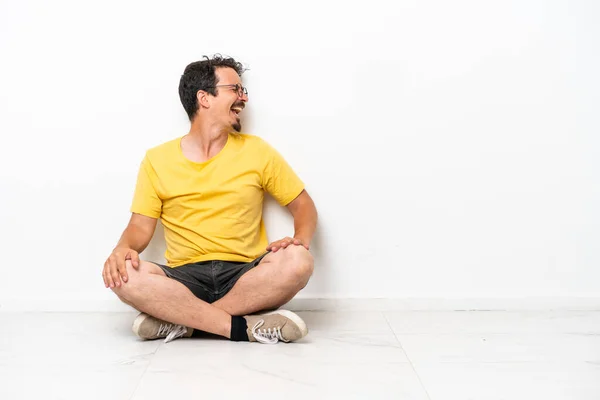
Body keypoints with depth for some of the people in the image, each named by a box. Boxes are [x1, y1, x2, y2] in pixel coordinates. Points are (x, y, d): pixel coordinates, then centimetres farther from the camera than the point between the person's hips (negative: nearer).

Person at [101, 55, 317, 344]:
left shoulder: (256, 151, 7)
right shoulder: (157, 160, 7)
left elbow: (303, 204, 10)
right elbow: (141, 226, 6)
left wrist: (300, 240, -12)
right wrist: (123, 248, -18)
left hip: (245, 275, 1)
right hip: (185, 278, 0)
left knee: (297, 261, -31)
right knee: (123, 275, -29)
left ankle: (181, 319, -23)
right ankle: (244, 327, -27)